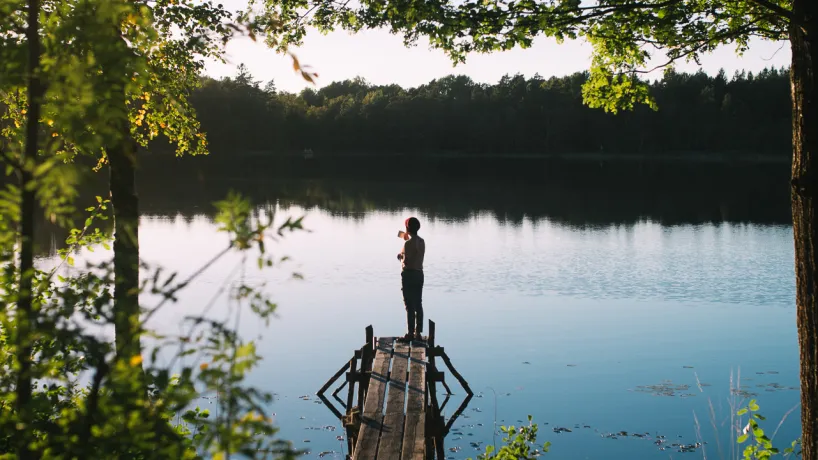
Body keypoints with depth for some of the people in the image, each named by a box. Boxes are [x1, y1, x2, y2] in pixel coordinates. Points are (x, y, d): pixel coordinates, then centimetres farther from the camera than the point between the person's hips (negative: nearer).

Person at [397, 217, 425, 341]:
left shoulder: (408, 243, -15)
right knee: (418, 305, 10)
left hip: (409, 274, -7)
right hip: (419, 274, 8)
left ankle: (411, 333, -2)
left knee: (410, 305, -4)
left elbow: (406, 261, -20)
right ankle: (418, 332, 13)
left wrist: (400, 256, 1)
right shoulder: (422, 242, 9)